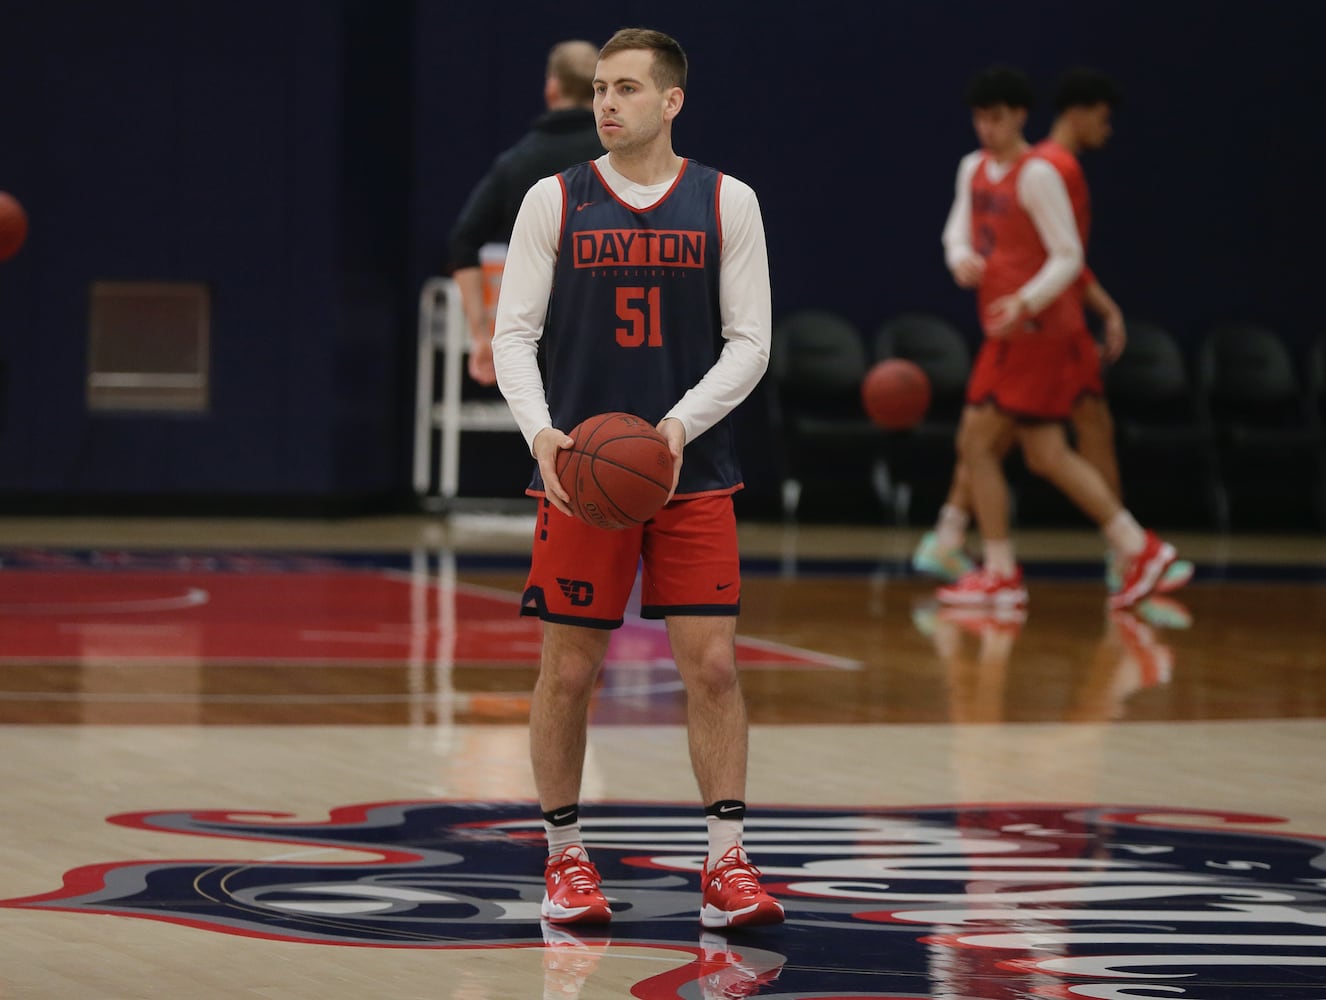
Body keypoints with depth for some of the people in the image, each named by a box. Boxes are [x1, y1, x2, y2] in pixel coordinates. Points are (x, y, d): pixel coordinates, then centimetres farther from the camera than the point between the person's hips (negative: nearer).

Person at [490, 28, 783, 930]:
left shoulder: (727, 202, 2)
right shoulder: (555, 201, 2)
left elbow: (749, 342, 1)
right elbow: (514, 333, 1)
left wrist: (682, 424, -14)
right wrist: (542, 432, -16)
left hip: (693, 473, 0)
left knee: (713, 663, -6)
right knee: (568, 670, 3)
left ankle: (728, 864, -1)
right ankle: (566, 856, 16)